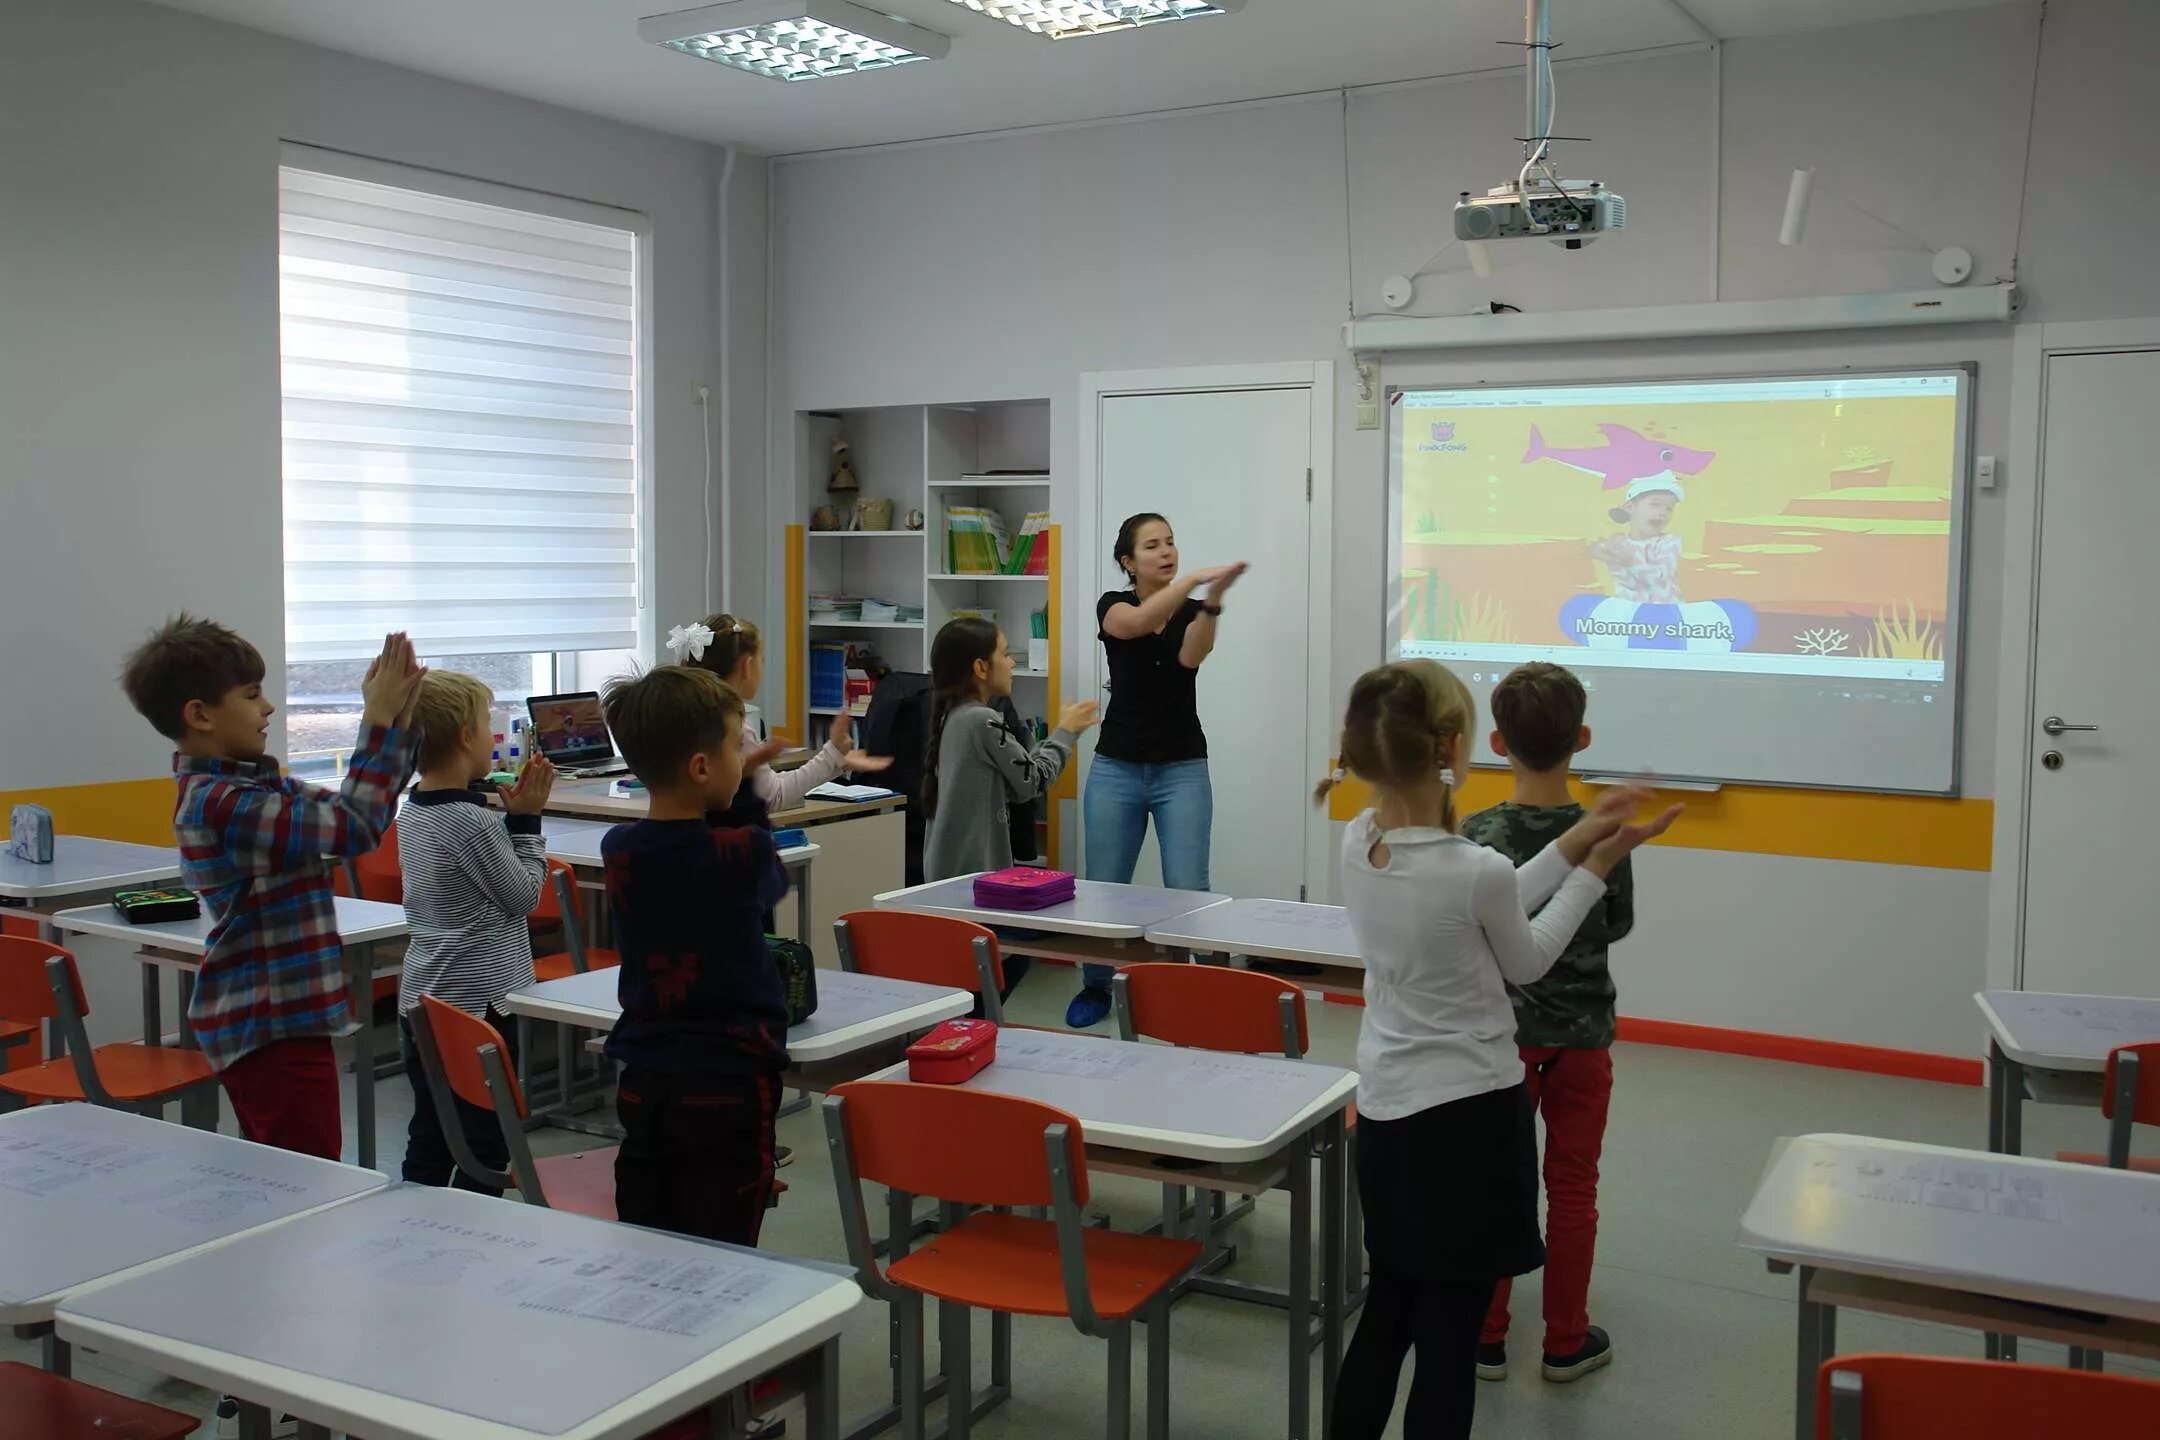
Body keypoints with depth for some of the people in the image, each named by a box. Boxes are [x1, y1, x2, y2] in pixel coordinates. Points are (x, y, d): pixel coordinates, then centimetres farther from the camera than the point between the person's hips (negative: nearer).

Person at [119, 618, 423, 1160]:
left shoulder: (249, 784, 9)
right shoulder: (219, 805, -21)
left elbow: (338, 812, 14)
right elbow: (354, 828, -26)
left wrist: (395, 725, 3)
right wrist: (379, 721, -19)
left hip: (262, 1018, 10)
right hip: (272, 1026, -10)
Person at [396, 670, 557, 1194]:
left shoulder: (412, 814, 5)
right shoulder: (471, 822, -21)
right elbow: (523, 895, -11)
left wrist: (509, 817, 6)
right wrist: (526, 821, -6)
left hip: (421, 1001, 8)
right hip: (478, 1003, -8)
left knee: (428, 1142, 15)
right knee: (484, 1150, 2)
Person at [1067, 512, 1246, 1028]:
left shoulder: (1193, 610, 2)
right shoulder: (1112, 605, -2)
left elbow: (1192, 655, -21)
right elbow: (1136, 624, -28)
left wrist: (1213, 599, -39)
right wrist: (1193, 578, -40)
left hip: (1182, 770, 0)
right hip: (1117, 768, 0)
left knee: (1188, 890, -8)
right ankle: (1096, 988, 26)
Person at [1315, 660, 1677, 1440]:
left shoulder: (1357, 843, -4)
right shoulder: (1477, 870, -23)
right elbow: (1527, 960, -1)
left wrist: (1577, 838, 10)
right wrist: (1599, 864, 5)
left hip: (1383, 1111, 7)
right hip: (1467, 1117, -7)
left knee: (1386, 1313, 21)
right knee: (1449, 1333, 6)